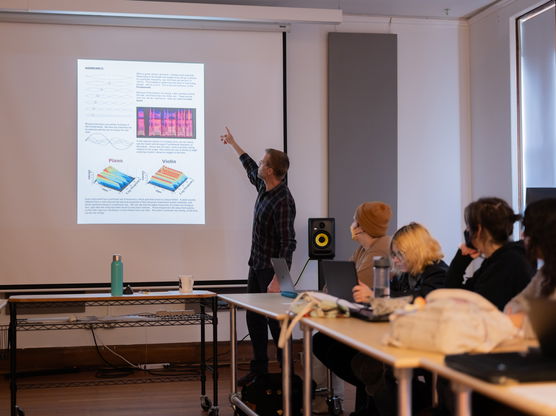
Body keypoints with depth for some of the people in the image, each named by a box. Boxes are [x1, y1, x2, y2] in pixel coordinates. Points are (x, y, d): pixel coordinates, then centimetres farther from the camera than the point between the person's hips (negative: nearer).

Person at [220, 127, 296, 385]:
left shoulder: (282, 201, -24)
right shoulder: (264, 187, 3)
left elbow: (287, 243, -25)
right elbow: (250, 168, 26)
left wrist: (278, 279, -30)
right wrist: (233, 144, 37)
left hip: (272, 269, -9)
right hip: (257, 265, 9)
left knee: (275, 321, -4)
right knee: (253, 318, 13)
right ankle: (259, 368, 23)